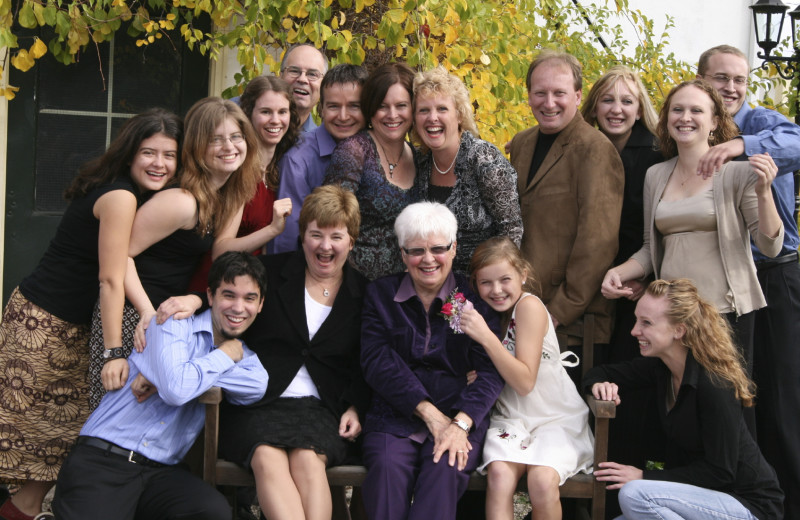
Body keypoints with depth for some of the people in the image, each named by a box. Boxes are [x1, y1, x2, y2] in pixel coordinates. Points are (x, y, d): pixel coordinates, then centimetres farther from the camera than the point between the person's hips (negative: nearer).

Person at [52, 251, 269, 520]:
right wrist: (226, 355, -2)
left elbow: (257, 385, -10)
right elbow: (176, 389, -18)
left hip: (162, 470, 4)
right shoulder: (174, 325, 1)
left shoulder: (244, 356, 17)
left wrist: (174, 377, -15)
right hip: (103, 458, -4)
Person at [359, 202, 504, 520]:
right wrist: (430, 412, -12)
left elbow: (491, 371, -2)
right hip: (395, 412, 1)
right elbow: (377, 362, 0)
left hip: (460, 413, -1)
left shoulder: (475, 297, 8)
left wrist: (461, 422, -19)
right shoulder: (380, 294, 12)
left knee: (444, 470, -32)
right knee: (388, 468, -30)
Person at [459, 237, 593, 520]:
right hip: (509, 418, 4)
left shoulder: (529, 306, -14)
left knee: (543, 480, -30)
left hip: (557, 418, -4)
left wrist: (486, 337, -26)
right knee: (499, 474, -27)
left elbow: (525, 382, -19)